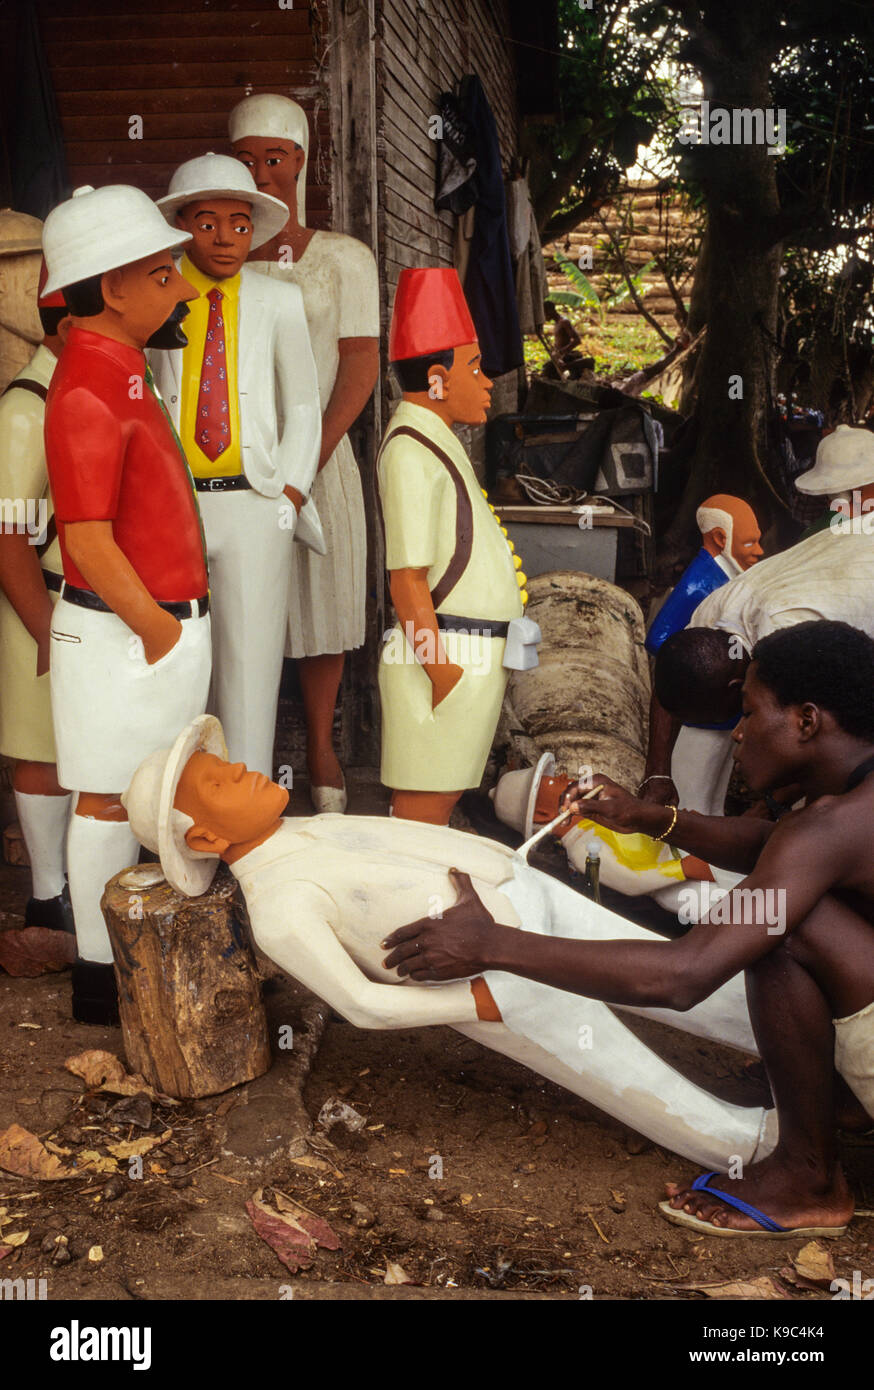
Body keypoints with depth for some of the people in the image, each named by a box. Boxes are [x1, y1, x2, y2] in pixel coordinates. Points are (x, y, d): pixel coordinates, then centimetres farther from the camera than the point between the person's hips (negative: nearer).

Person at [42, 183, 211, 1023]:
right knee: (109, 800, 2)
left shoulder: (119, 371, 12)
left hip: (162, 621, 10)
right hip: (124, 632, -10)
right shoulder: (90, 389, -19)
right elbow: (89, 540, -24)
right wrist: (157, 629, -16)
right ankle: (100, 980, 14)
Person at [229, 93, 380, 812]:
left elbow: (362, 366, 0)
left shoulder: (344, 257, 6)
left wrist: (312, 453, -13)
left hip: (318, 448, 0)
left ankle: (321, 745, 20)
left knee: (321, 591, 4)